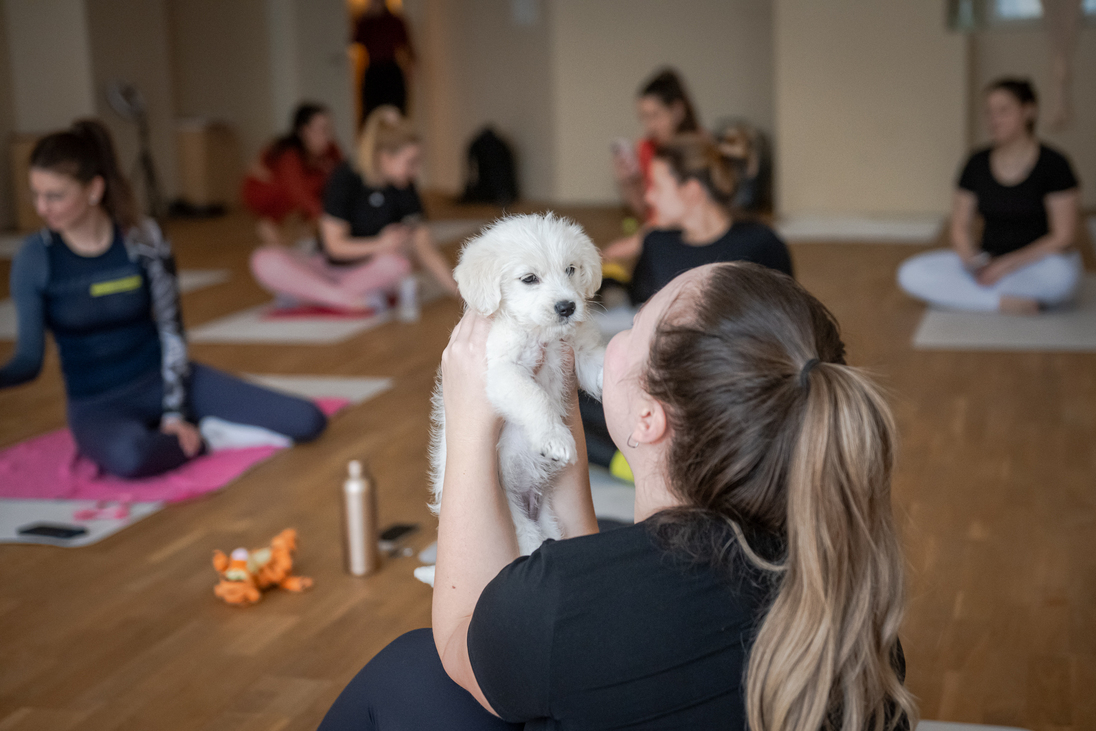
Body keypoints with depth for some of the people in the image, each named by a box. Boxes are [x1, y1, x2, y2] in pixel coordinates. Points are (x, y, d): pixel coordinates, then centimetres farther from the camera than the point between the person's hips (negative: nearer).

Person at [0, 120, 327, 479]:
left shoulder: (144, 238, -9)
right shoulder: (35, 258, -11)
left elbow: (171, 329, -4)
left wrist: (175, 412, -10)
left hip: (162, 379, 2)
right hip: (98, 405, -2)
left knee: (306, 421, -12)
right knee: (128, 459, -42)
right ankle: (200, 438, -10)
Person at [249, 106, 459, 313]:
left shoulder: (404, 188, -4)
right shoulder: (345, 178, -12)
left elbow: (424, 248, -6)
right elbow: (335, 245, -13)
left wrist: (456, 289, -16)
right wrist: (379, 245, -29)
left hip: (370, 271, 1)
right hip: (329, 267, -1)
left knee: (396, 265, -36)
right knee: (264, 261, -28)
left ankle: (304, 292, -25)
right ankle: (350, 300, -32)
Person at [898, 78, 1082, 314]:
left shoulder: (1053, 164, -8)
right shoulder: (977, 164, 4)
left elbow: (1061, 238, -11)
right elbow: (961, 226, 7)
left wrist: (1008, 264, -19)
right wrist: (971, 259, -15)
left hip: (1037, 266, -3)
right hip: (989, 262, 4)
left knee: (1059, 273, -41)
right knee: (911, 274, -19)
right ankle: (1006, 302, -23)